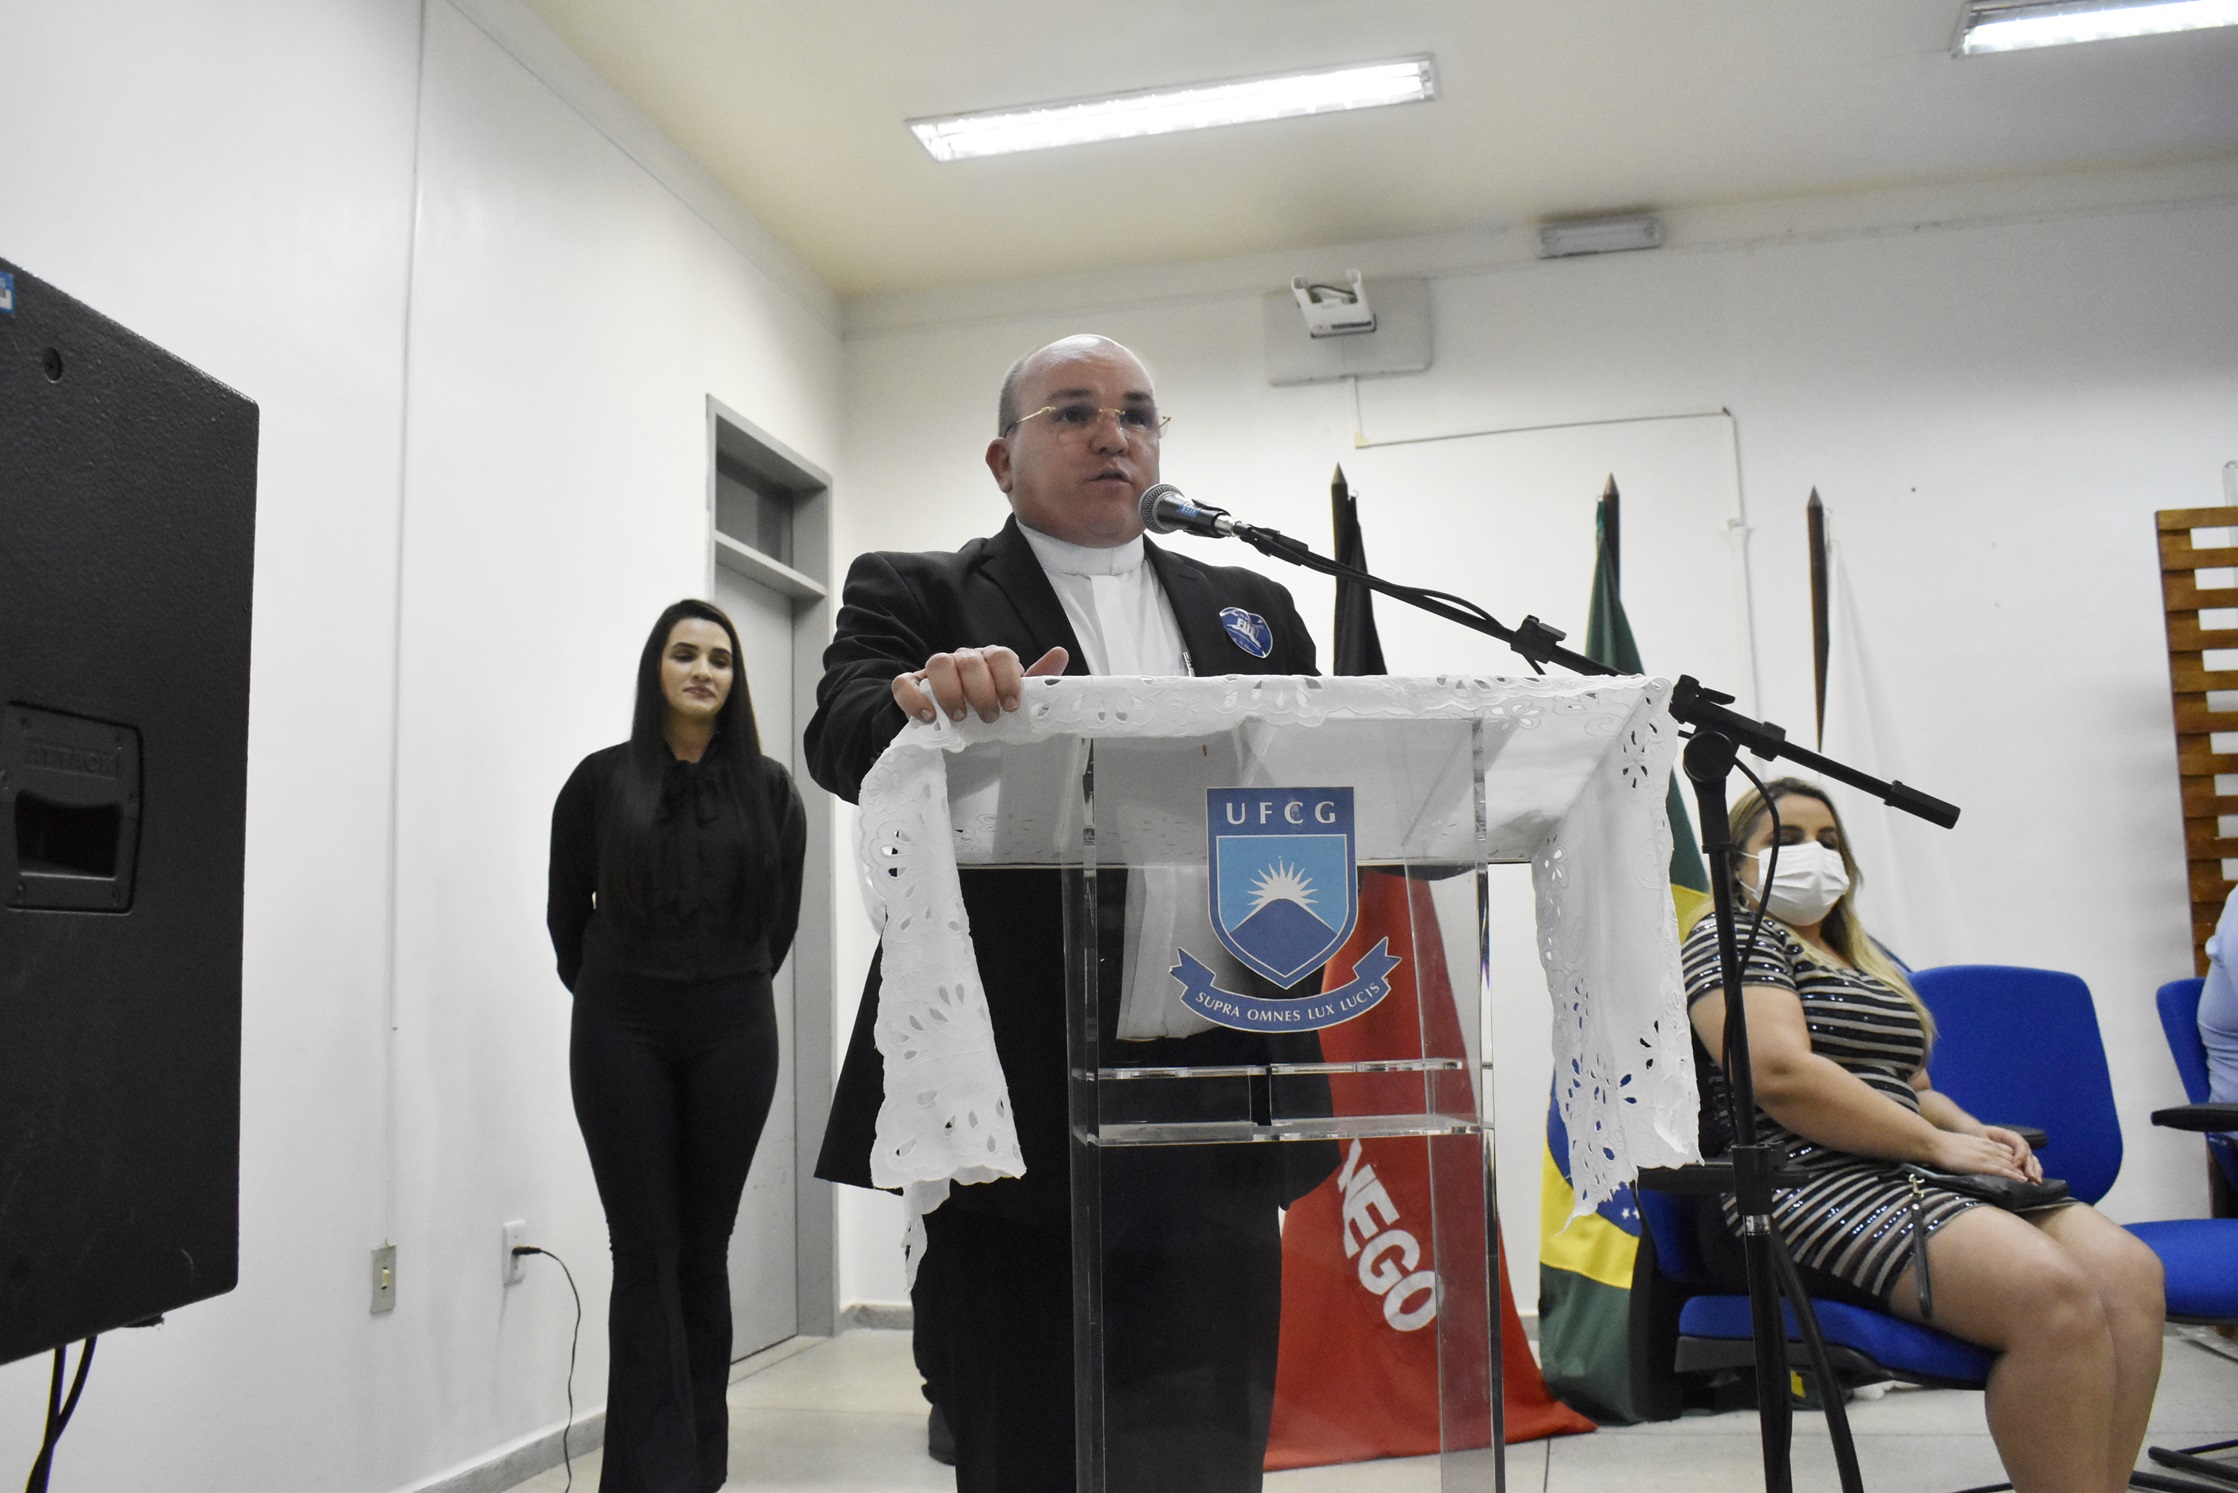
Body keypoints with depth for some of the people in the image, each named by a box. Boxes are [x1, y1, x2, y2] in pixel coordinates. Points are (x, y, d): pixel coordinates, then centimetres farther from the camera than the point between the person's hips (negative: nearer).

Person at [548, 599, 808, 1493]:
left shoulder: (767, 788, 5)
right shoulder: (601, 780, 2)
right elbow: (567, 914, 10)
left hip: (733, 1032, 1)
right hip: (622, 1033, -1)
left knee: (705, 1250, 6)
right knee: (645, 1252, -2)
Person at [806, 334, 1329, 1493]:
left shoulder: (1248, 609, 19)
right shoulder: (916, 594, 8)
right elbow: (841, 736, -9)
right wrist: (924, 698, -31)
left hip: (1214, 1114, 4)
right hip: (1020, 1110, -3)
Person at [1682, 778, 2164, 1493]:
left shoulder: (1867, 961, 29)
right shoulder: (1734, 939, 2)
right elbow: (1782, 1075, -14)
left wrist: (1973, 1131, 9)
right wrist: (1937, 1143, -12)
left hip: (1908, 1171, 8)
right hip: (1814, 1186, -8)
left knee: (2131, 1273, -18)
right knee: (2052, 1295, -30)